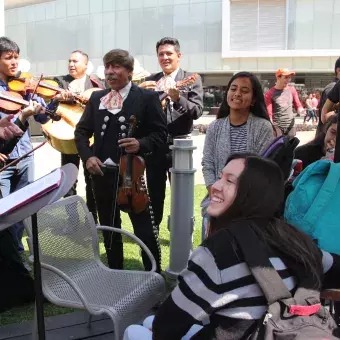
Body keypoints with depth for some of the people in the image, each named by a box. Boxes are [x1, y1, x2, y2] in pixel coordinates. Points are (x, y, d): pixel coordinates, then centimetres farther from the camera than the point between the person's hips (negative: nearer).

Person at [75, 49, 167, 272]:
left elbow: (161, 134, -4)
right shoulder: (96, 98, 11)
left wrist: (141, 144, -23)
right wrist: (88, 155, -4)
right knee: (109, 230, 16)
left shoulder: (147, 97, -3)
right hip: (102, 174, 5)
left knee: (146, 232, -1)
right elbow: (82, 131, 13)